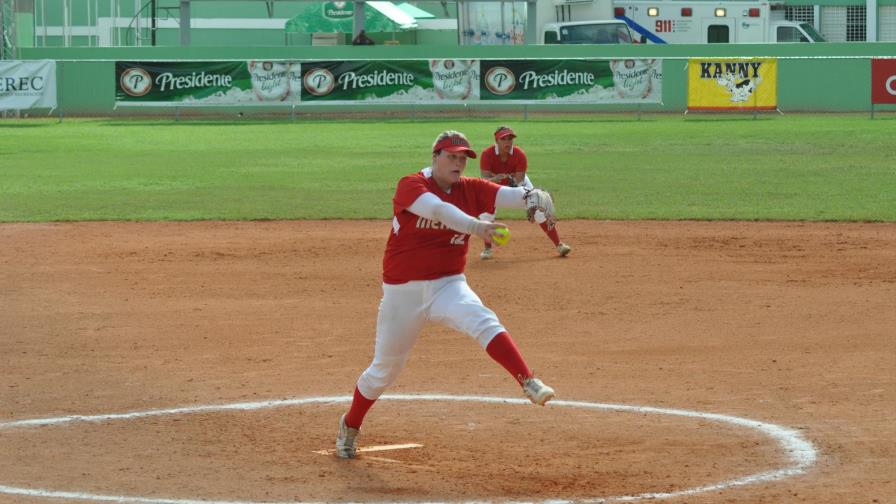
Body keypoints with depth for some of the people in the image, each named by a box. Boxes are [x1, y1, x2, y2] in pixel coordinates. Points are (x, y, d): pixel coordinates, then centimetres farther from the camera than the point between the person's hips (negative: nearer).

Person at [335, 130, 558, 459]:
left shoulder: (471, 189, 1)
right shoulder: (411, 186, -13)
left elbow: (507, 195, -16)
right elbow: (436, 209, -34)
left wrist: (531, 197, -41)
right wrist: (474, 226, -52)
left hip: (448, 286, 2)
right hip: (402, 292, -2)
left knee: (484, 322, -29)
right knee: (384, 369, 10)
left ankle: (529, 383, -41)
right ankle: (349, 428, 33)